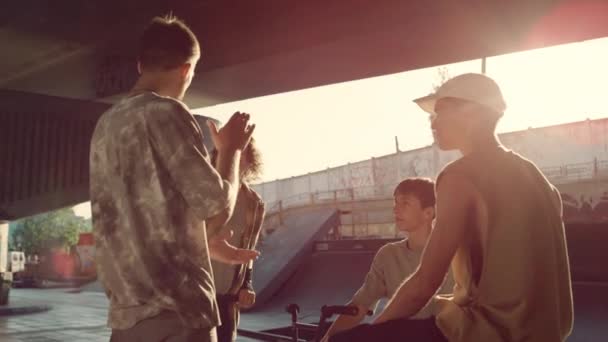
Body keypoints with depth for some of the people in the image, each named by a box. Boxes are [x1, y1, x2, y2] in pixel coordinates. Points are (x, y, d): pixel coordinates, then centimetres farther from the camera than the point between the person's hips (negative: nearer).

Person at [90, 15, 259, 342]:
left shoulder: (105, 125, 13)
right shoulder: (166, 112, -12)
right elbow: (218, 207, -11)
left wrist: (208, 246, 28)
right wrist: (231, 149, 6)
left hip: (125, 314, 8)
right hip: (173, 314, -8)